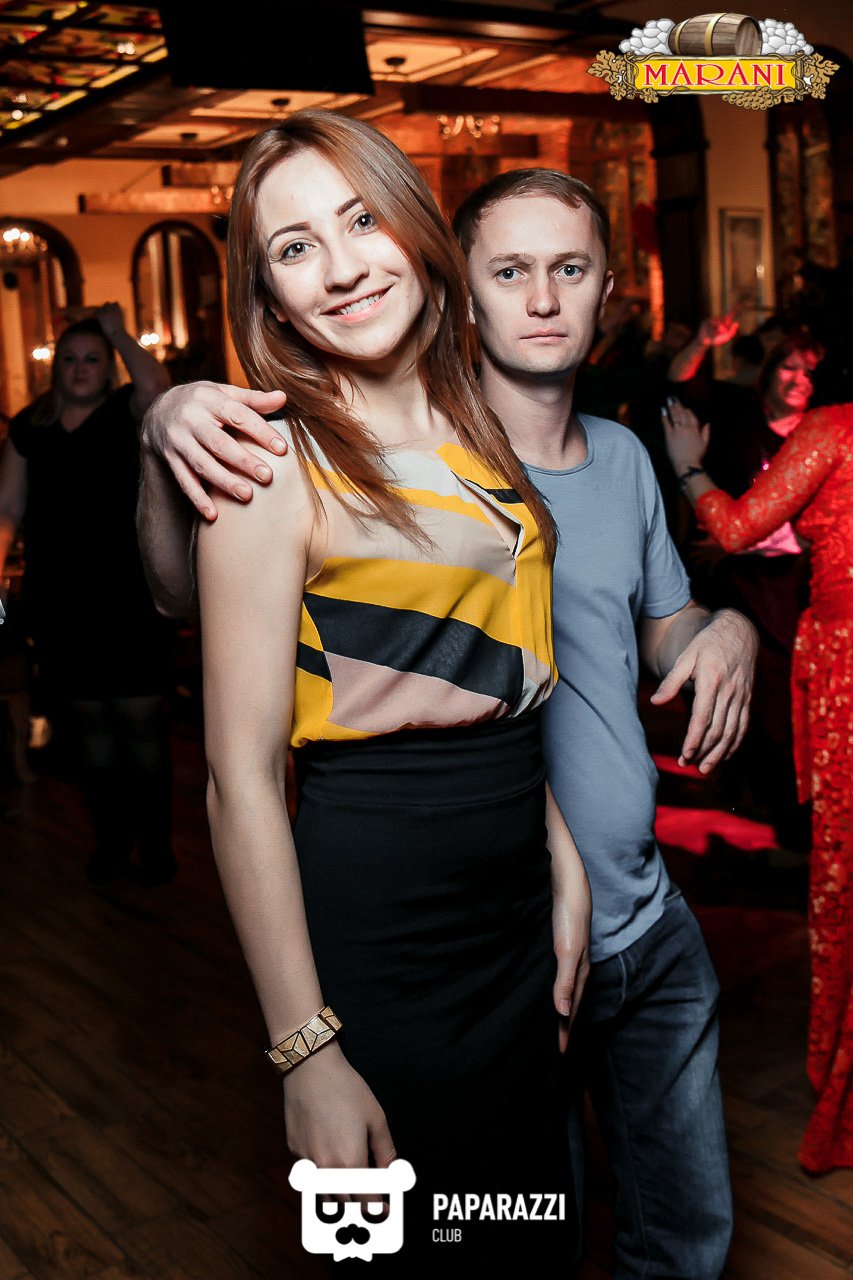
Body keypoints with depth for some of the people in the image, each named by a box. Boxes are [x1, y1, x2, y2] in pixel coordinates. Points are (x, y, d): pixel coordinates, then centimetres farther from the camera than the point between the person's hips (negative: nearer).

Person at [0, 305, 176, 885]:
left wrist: (118, 332, -9)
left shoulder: (127, 413, 0)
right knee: (87, 719, 12)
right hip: (60, 603, 4)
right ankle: (111, 836, 27)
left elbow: (156, 386, -23)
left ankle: (156, 839, 16)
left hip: (131, 598, -3)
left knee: (141, 719, 1)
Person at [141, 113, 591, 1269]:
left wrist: (566, 869, 8)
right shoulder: (275, 468, -14)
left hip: (515, 905, 7)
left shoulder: (475, 431, 7)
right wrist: (308, 1054, -18)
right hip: (373, 919, -7)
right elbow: (241, 777, -17)